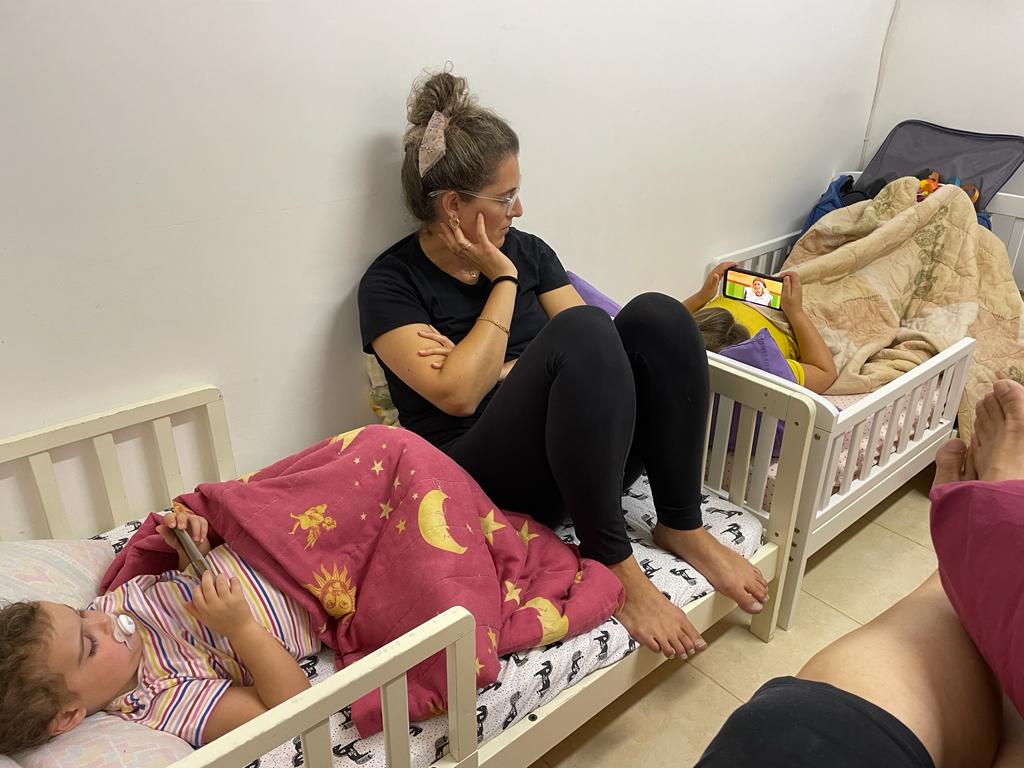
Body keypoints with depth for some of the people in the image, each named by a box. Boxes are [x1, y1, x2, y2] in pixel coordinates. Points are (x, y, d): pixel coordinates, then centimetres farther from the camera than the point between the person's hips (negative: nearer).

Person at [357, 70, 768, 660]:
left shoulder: (527, 250, 12)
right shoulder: (392, 284, -3)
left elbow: (596, 354, 4)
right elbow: (457, 394, -17)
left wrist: (508, 371, -11)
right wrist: (503, 283, -11)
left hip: (586, 458, 6)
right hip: (478, 475, -5)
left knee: (655, 316, -19)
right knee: (583, 327, -30)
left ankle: (683, 527, -11)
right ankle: (611, 563, -22)